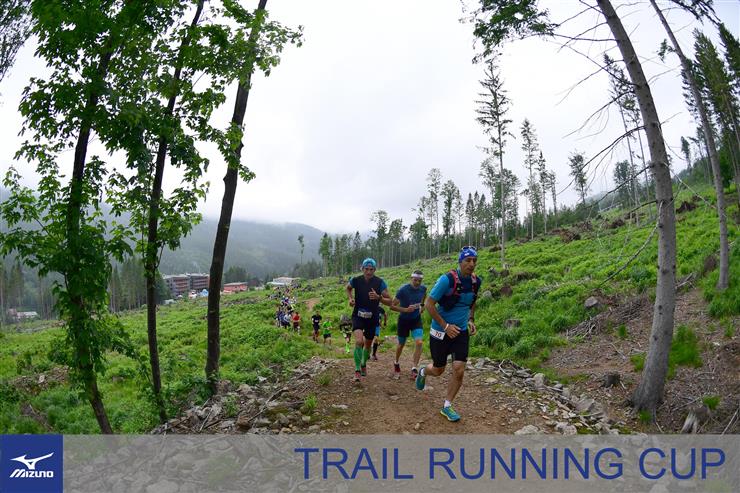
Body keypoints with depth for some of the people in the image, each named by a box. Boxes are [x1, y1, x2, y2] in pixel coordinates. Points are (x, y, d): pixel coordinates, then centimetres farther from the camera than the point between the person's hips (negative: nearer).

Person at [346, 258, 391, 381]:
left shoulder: (380, 283, -13)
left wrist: (378, 298, -29)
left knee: (368, 344, 16)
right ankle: (357, 370, -10)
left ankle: (364, 364, 44)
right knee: (359, 341, -23)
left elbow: (389, 302, -11)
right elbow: (348, 288, 14)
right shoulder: (356, 280, -11)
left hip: (373, 318, 1)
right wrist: (350, 298, -4)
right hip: (358, 315, -1)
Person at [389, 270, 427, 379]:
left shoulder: (423, 289, -8)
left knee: (419, 342, -17)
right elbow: (392, 306, -20)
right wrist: (406, 310, -31)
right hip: (404, 320, -2)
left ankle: (414, 369, -9)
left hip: (416, 320, 3)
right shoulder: (403, 290, -23)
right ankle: (396, 364, 40)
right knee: (401, 344, 13)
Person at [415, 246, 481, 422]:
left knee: (459, 371, -6)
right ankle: (423, 372, 46)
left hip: (461, 331, 4)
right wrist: (446, 326, -19)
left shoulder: (475, 281, -4)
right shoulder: (447, 279, -22)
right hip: (441, 330, -4)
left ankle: (447, 406, 14)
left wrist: (471, 320, 4)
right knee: (438, 370, 10)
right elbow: (429, 304, -18)